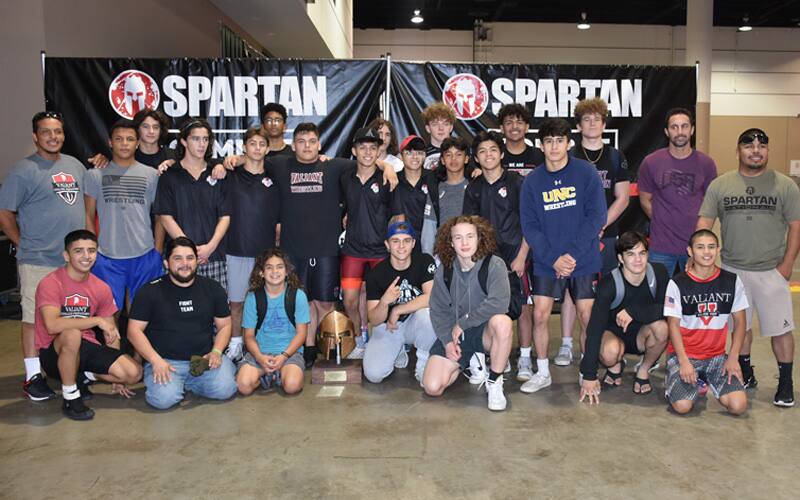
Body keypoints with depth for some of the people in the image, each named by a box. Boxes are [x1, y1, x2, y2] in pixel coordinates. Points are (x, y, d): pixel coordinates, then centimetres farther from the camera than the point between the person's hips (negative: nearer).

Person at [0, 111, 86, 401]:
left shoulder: (75, 166, 11)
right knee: (34, 317, 1)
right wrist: (26, 245, -5)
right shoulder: (23, 170, -7)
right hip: (39, 261, -5)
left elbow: (87, 204, 20)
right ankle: (33, 376, 10)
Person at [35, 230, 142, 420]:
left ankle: (80, 377, 12)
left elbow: (111, 331, 8)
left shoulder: (101, 288, 1)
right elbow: (52, 325, -32)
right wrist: (97, 320, -26)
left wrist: (116, 374, 7)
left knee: (134, 373, -15)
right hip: (54, 353, -5)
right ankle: (70, 397, -16)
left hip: (86, 347, 5)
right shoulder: (50, 283, -15)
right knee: (72, 333, -39)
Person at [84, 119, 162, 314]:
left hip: (144, 256, 1)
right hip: (106, 257, 0)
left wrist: (158, 251, 3)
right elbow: (88, 215, 8)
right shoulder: (95, 174, 5)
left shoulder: (151, 175, 6)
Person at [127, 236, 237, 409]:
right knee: (163, 399, -27)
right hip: (164, 360, -2)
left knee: (225, 389, -21)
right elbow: (134, 330, -2)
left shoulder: (213, 288, 7)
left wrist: (216, 351, -6)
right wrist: (156, 360, -13)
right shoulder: (150, 291, 0)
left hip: (203, 358, 3)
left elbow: (224, 325, 12)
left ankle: (187, 383, 8)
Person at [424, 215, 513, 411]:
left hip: (485, 330, -3)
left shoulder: (494, 265, -14)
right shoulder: (445, 270, -2)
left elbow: (498, 303, -27)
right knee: (432, 387, -12)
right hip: (454, 334, 3)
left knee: (502, 322, -39)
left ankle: (494, 383, -15)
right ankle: (467, 362, 21)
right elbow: (438, 310, 3)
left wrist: (462, 323, -20)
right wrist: (447, 340, -12)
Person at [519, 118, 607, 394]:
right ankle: (543, 373, 19)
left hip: (584, 260, -1)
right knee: (540, 316, 0)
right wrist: (553, 259, -13)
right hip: (546, 262, 2)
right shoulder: (532, 180, 2)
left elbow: (596, 216, -9)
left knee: (588, 318, 3)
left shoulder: (586, 172, -4)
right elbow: (529, 225, -2)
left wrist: (573, 254, -16)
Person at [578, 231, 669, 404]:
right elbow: (594, 328, -27)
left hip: (642, 335, 3)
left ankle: (644, 370, -1)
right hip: (613, 333, -2)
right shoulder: (609, 284, -25)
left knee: (662, 327, -30)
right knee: (611, 351, -36)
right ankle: (616, 367, 5)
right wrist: (589, 375, -30)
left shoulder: (658, 273, -16)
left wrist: (633, 312, -34)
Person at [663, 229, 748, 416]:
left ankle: (708, 382, 14)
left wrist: (733, 358, -5)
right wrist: (684, 361, -15)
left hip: (717, 355, 3)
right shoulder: (677, 283, -7)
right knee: (682, 406, -21)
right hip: (684, 353, -3)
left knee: (738, 405, -16)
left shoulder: (732, 281, 1)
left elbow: (739, 321, 5)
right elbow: (673, 324, -6)